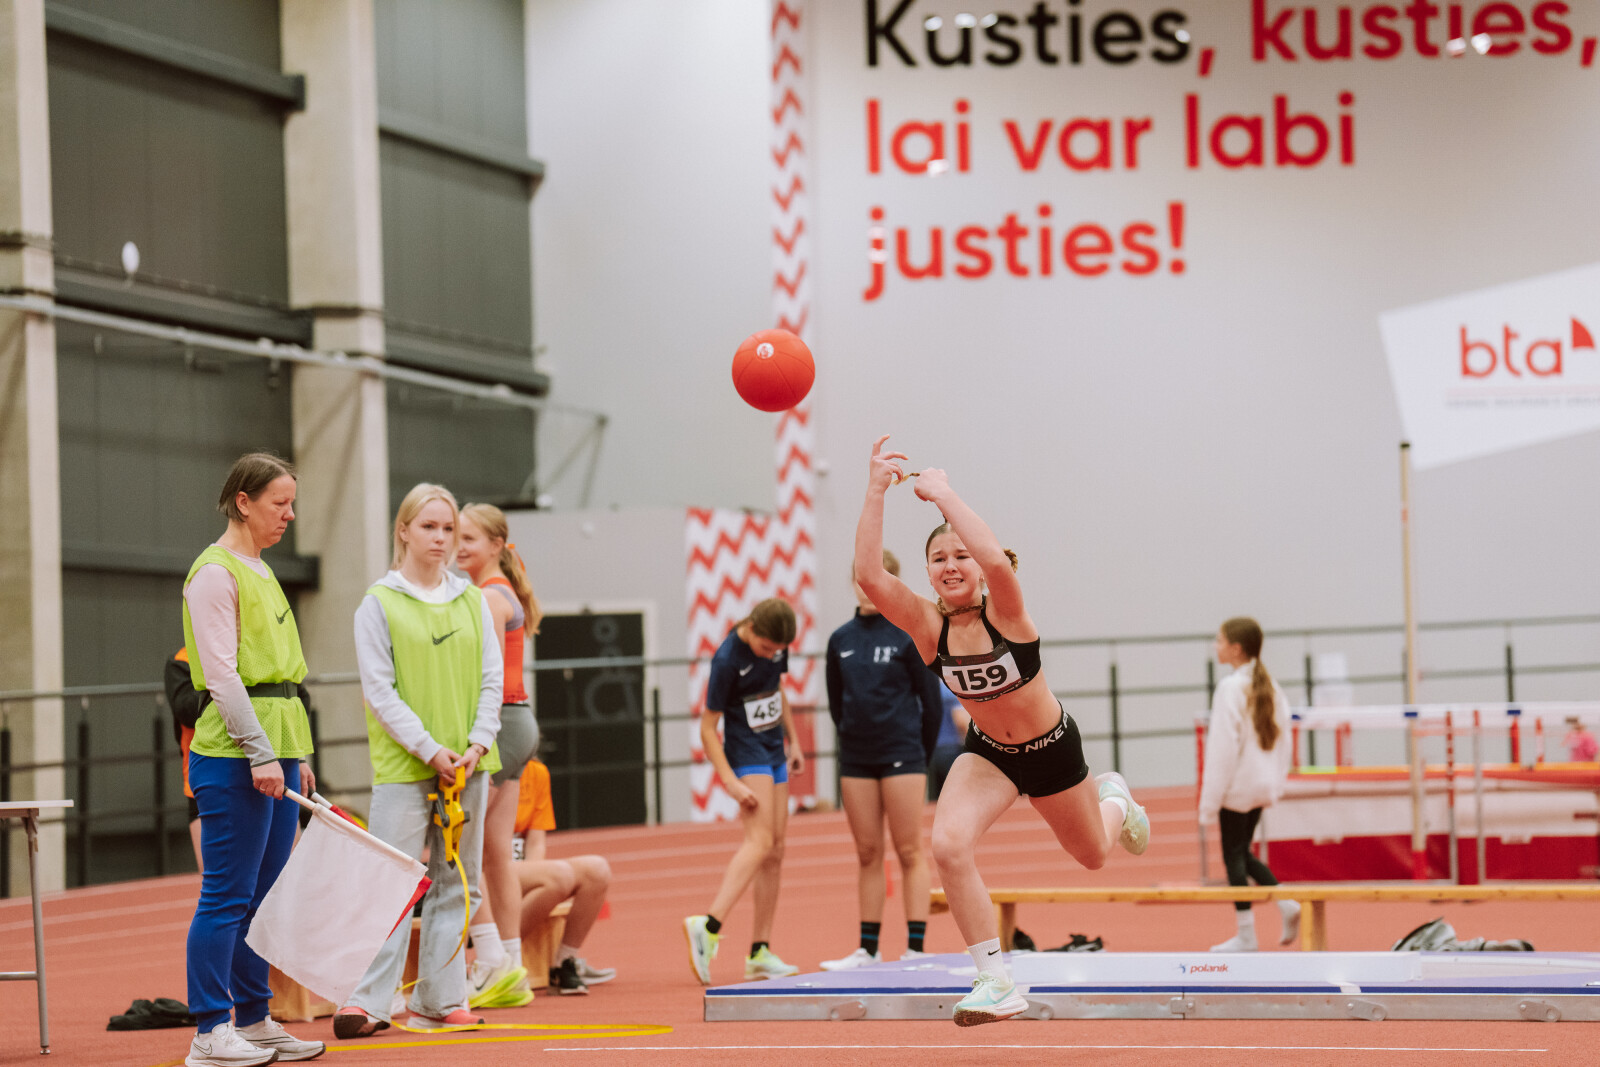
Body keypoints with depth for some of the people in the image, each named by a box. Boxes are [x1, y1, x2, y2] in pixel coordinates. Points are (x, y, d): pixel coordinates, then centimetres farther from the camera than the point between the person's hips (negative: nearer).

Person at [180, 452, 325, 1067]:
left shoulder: (260, 572, 18)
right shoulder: (215, 573, -10)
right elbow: (222, 675, -16)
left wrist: (295, 755, 19)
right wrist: (259, 754, -21)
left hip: (274, 749, 9)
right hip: (233, 753, -9)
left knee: (263, 894, 10)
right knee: (227, 895, -8)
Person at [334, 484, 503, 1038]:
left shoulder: (472, 600, 11)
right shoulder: (379, 603, -2)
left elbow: (492, 680, 9)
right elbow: (379, 689, -7)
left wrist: (477, 744, -6)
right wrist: (429, 748, -15)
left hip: (466, 763, 5)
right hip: (403, 766, -5)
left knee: (455, 882, 6)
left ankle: (439, 1001, 12)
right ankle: (367, 1002, -7)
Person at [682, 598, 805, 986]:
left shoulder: (776, 643, 2)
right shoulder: (727, 660, -19)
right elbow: (707, 727, -16)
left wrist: (793, 741, 20)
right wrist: (731, 782, -22)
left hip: (774, 754, 8)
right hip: (746, 754, -8)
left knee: (775, 852, 4)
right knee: (760, 841, -24)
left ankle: (760, 953, 5)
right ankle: (709, 926, -37)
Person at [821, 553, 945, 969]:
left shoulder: (909, 636, -6)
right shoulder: (840, 640, 6)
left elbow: (932, 703, -1)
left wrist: (918, 755, 4)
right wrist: (856, 741, 14)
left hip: (902, 756, -4)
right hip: (856, 761, 4)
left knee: (910, 852, -2)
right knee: (867, 854, 8)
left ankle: (915, 948, -2)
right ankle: (868, 950, 11)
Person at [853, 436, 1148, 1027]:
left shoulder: (1003, 611, -27)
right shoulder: (928, 624, -19)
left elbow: (997, 559, -51)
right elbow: (870, 575, -36)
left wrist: (941, 492, -44)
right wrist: (876, 492, -39)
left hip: (1052, 748, -2)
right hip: (987, 751, 2)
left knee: (1092, 854, 20)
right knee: (948, 845, -25)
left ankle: (1113, 799, 58)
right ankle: (997, 983, -12)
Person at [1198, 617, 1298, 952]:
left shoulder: (1231, 688, -17)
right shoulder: (1270, 687, 8)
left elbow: (1224, 747, -18)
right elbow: (1283, 739, 12)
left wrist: (1210, 801, -15)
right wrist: (1278, 781, 18)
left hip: (1237, 786, -8)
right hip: (1264, 786, 8)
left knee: (1234, 855, 1)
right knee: (1242, 852, 19)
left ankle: (1245, 934, 4)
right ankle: (1286, 903, 3)